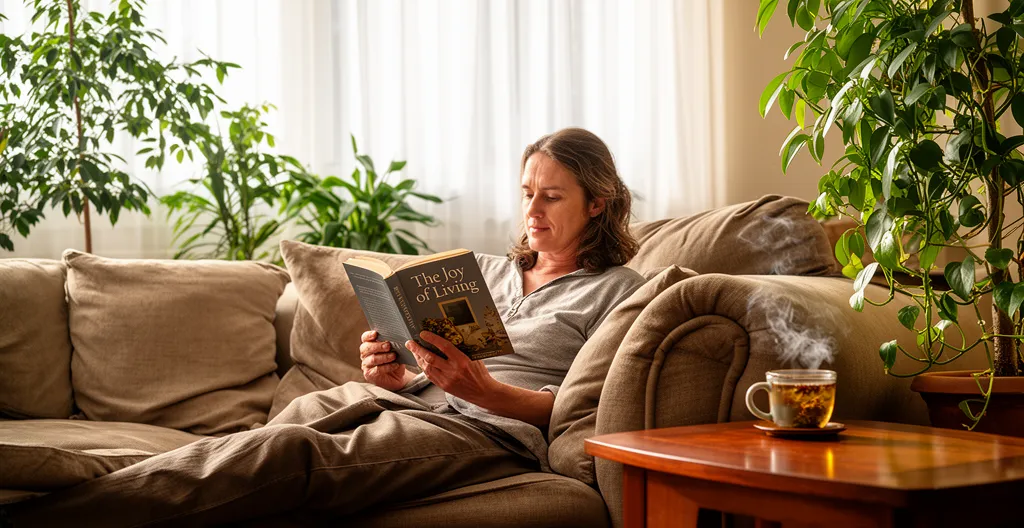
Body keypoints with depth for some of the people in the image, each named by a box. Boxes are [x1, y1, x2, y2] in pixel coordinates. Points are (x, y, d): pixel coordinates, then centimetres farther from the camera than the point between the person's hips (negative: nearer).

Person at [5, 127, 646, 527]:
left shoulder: (617, 287, 12)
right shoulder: (487, 269, 29)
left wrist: (483, 388, -18)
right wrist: (394, 372, 1)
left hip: (495, 431, -5)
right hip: (414, 402, 5)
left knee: (290, 451, -29)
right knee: (311, 409, -30)